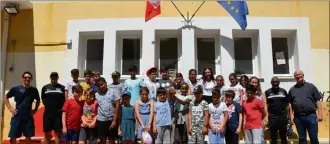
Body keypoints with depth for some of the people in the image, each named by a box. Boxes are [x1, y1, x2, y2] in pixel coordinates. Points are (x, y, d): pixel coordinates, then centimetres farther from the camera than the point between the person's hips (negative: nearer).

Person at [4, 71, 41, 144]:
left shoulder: (34, 90, 5)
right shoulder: (16, 89, -1)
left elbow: (38, 101, 22)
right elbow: (5, 97, 10)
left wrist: (35, 109, 9)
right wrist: (10, 108, 1)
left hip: (28, 117, 2)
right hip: (17, 116, -1)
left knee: (28, 137, 6)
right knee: (13, 137, 0)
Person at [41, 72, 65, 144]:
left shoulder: (62, 87, 2)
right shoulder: (45, 87, 6)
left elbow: (65, 100, 2)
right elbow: (43, 99, 13)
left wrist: (61, 108, -6)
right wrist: (48, 106, 5)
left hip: (58, 113, -2)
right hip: (47, 113, 2)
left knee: (58, 132, 4)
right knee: (47, 133, 10)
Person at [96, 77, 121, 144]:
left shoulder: (112, 92, -2)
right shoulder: (96, 95, 6)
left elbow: (117, 105, -6)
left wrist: (114, 120, -10)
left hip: (112, 120, -2)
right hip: (101, 120, 2)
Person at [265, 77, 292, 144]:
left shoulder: (283, 91, 7)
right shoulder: (267, 92, 2)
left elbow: (287, 105, 8)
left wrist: (289, 116, 2)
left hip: (283, 116, 2)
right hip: (272, 117, -1)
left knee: (283, 136, 11)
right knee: (273, 137, 6)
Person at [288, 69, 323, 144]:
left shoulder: (311, 86, 4)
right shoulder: (292, 89, 10)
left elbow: (317, 101, 2)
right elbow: (290, 104, 12)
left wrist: (320, 114, -5)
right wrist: (291, 115, 4)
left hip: (311, 115, -2)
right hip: (298, 117, 2)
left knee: (314, 138, 2)